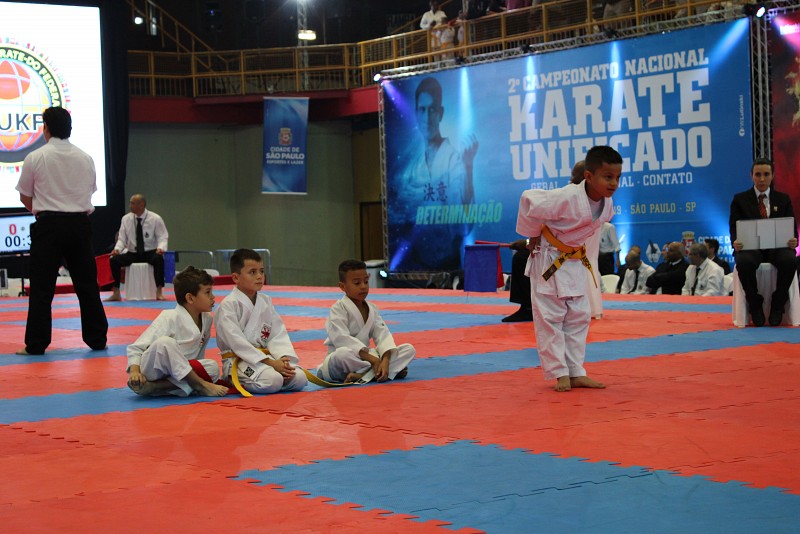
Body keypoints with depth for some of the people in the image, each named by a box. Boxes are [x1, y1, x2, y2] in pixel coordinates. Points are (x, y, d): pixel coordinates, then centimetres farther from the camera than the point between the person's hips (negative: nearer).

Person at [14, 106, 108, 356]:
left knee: (41, 288, 0)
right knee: (86, 284, 10)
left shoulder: (35, 157, -6)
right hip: (79, 224, 4)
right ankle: (97, 339, 14)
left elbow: (25, 198, 3)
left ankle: (36, 344, 0)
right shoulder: (85, 158, 5)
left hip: (48, 225, -3)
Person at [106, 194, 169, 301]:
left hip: (150, 253, -3)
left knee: (159, 259, -37)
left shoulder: (155, 219, -7)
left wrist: (160, 248, -27)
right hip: (132, 254, 3)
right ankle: (116, 293, -15)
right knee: (114, 260, -22)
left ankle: (159, 292, -27)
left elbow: (163, 237, -6)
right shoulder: (126, 219, 1)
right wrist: (117, 248, -17)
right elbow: (122, 239, 4)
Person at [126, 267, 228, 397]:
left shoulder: (207, 319, 3)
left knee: (212, 367, -18)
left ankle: (154, 386, -23)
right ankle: (201, 385, -24)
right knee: (165, 343, -34)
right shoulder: (169, 318, -16)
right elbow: (135, 348, -15)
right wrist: (134, 371, -29)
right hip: (150, 370, -6)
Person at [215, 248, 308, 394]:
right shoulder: (229, 305, -10)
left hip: (265, 355, 7)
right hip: (238, 360, -7)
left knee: (299, 378, -13)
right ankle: (233, 380, -4)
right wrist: (270, 363, -22)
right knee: (273, 380, -32)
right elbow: (237, 342, -17)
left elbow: (278, 334, 7)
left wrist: (283, 358, -15)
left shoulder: (266, 301, 11)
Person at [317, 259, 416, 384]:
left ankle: (362, 375, -25)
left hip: (365, 355, 7)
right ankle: (393, 370, -26)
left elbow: (382, 335, -2)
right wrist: (371, 358, -29)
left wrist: (386, 360, -22)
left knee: (409, 349, -6)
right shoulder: (338, 308, -11)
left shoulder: (372, 308, 8)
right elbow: (341, 339, -23)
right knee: (343, 353, -43)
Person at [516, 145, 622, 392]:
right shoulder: (568, 197, -31)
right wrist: (534, 235, -14)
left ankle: (576, 373, 15)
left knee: (579, 317, 8)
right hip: (549, 260, -7)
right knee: (550, 317, -3)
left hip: (575, 261, 7)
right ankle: (560, 374, 4)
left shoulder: (606, 204, -8)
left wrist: (574, 242, 12)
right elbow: (530, 200, -27)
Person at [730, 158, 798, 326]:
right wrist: (735, 242, -19)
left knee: (789, 260, -35)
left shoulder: (783, 199, 17)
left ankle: (777, 305, -15)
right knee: (744, 262, -38)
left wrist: (793, 241, -14)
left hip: (777, 246, 1)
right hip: (750, 247, -1)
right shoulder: (740, 199, 13)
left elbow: (791, 228, 11)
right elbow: (734, 228, 5)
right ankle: (755, 305, -16)